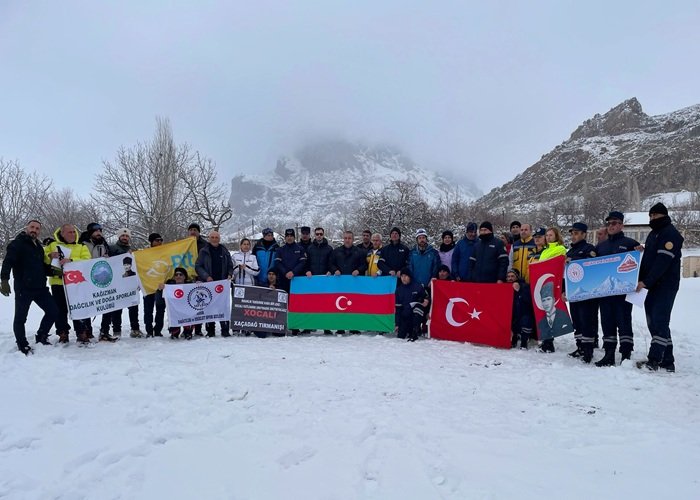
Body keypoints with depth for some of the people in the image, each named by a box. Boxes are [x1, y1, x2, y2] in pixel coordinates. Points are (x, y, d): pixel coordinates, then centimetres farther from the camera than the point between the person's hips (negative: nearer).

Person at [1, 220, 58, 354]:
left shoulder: (39, 247, 18)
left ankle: (41, 337, 24)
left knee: (53, 311, 7)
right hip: (23, 288, -7)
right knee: (20, 318, 2)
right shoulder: (17, 244, -4)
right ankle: (22, 345, 15)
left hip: (40, 287, 7)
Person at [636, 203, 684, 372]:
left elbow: (663, 261, -19)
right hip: (653, 286, 9)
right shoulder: (653, 234, 18)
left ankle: (654, 360, -11)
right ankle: (667, 361, 13)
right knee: (653, 321, 7)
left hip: (666, 286, -9)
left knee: (659, 321, -11)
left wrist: (646, 282, -23)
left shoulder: (670, 233, -9)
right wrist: (640, 280, 8)